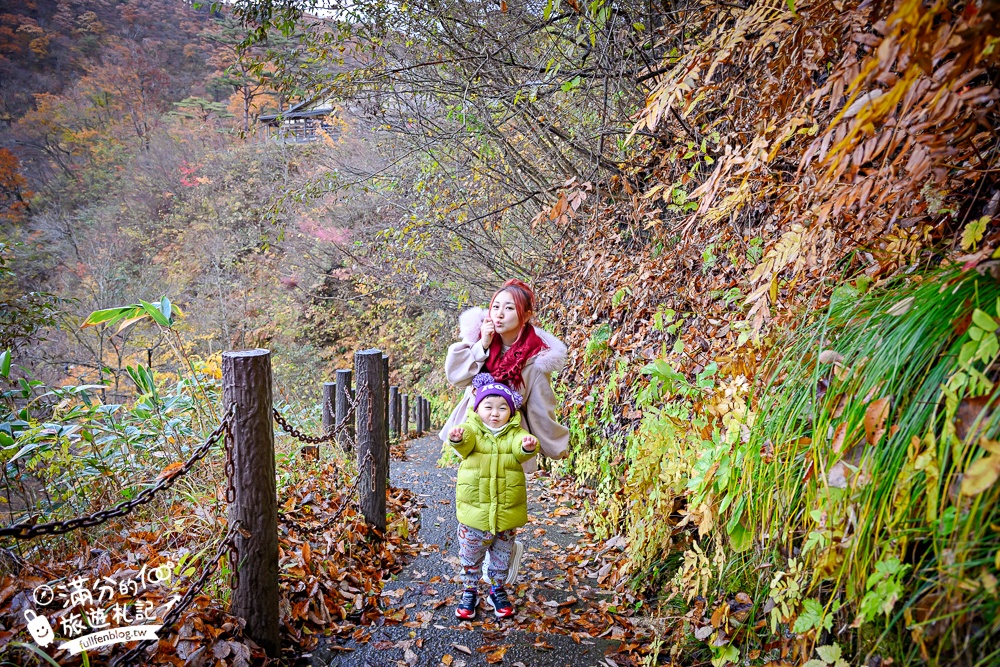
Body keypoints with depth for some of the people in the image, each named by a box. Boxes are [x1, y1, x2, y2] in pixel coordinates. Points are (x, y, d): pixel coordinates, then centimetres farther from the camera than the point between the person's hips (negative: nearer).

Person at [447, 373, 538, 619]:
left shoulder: (514, 434, -3)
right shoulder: (472, 431, -6)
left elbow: (521, 451, -24)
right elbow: (466, 440, -30)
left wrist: (527, 446, -48)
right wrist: (457, 437, -54)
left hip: (508, 513, 1)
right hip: (474, 511, -1)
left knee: (502, 556, 18)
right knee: (470, 556, 14)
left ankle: (497, 590, 39)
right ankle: (470, 591, 35)